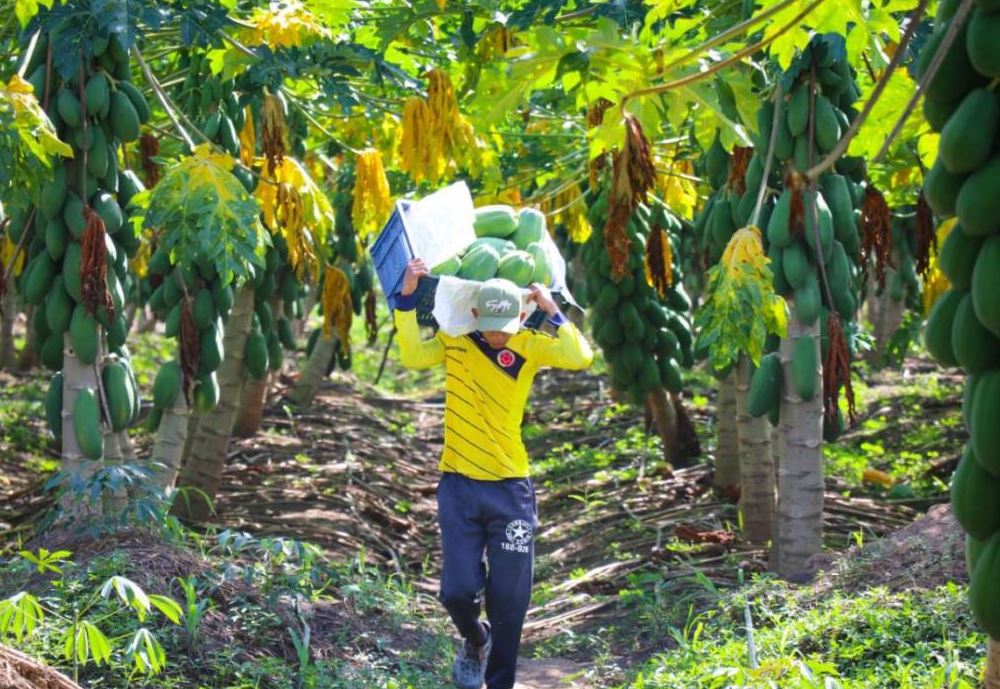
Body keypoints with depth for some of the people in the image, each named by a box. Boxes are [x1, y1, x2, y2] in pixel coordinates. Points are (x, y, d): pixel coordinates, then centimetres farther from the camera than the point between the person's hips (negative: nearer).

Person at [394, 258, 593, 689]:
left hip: (510, 490, 0)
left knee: (508, 601, 3)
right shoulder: (455, 339, 0)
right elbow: (414, 357, -19)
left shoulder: (529, 347, -2)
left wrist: (552, 312, -17)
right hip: (459, 487, 0)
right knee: (458, 592, -3)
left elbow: (580, 358, -18)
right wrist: (407, 300, -23)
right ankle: (475, 643, 31)